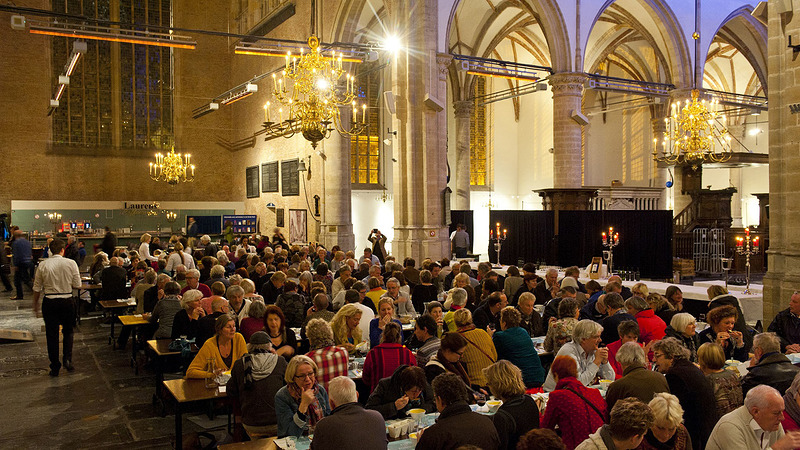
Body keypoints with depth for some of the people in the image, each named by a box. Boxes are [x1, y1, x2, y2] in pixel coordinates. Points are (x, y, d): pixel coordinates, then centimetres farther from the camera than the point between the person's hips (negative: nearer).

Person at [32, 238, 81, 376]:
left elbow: (37, 288, 1)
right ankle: (67, 358, 2)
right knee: (68, 331, 19)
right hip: (67, 301, 0)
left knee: (52, 334, 9)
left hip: (49, 303, 0)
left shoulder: (43, 265, -4)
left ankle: (55, 368, 14)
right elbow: (77, 285, -4)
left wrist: (35, 306, 12)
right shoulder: (71, 263, -7)